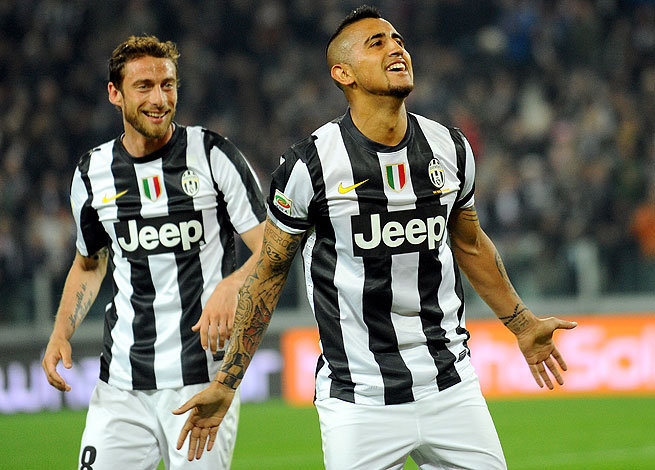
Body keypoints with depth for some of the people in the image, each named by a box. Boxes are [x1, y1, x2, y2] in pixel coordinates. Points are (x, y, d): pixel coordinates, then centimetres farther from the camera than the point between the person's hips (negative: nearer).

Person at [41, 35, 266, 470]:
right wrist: (61, 333, 10)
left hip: (204, 377, -3)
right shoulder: (93, 173, 8)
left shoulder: (214, 156, -4)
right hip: (122, 382, 3)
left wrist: (231, 287, -26)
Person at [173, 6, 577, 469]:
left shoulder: (450, 149, 4)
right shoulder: (311, 164, -8)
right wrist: (225, 383, 1)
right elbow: (270, 272, 1)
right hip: (359, 400, -4)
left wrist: (521, 324, 30)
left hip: (450, 384, 4)